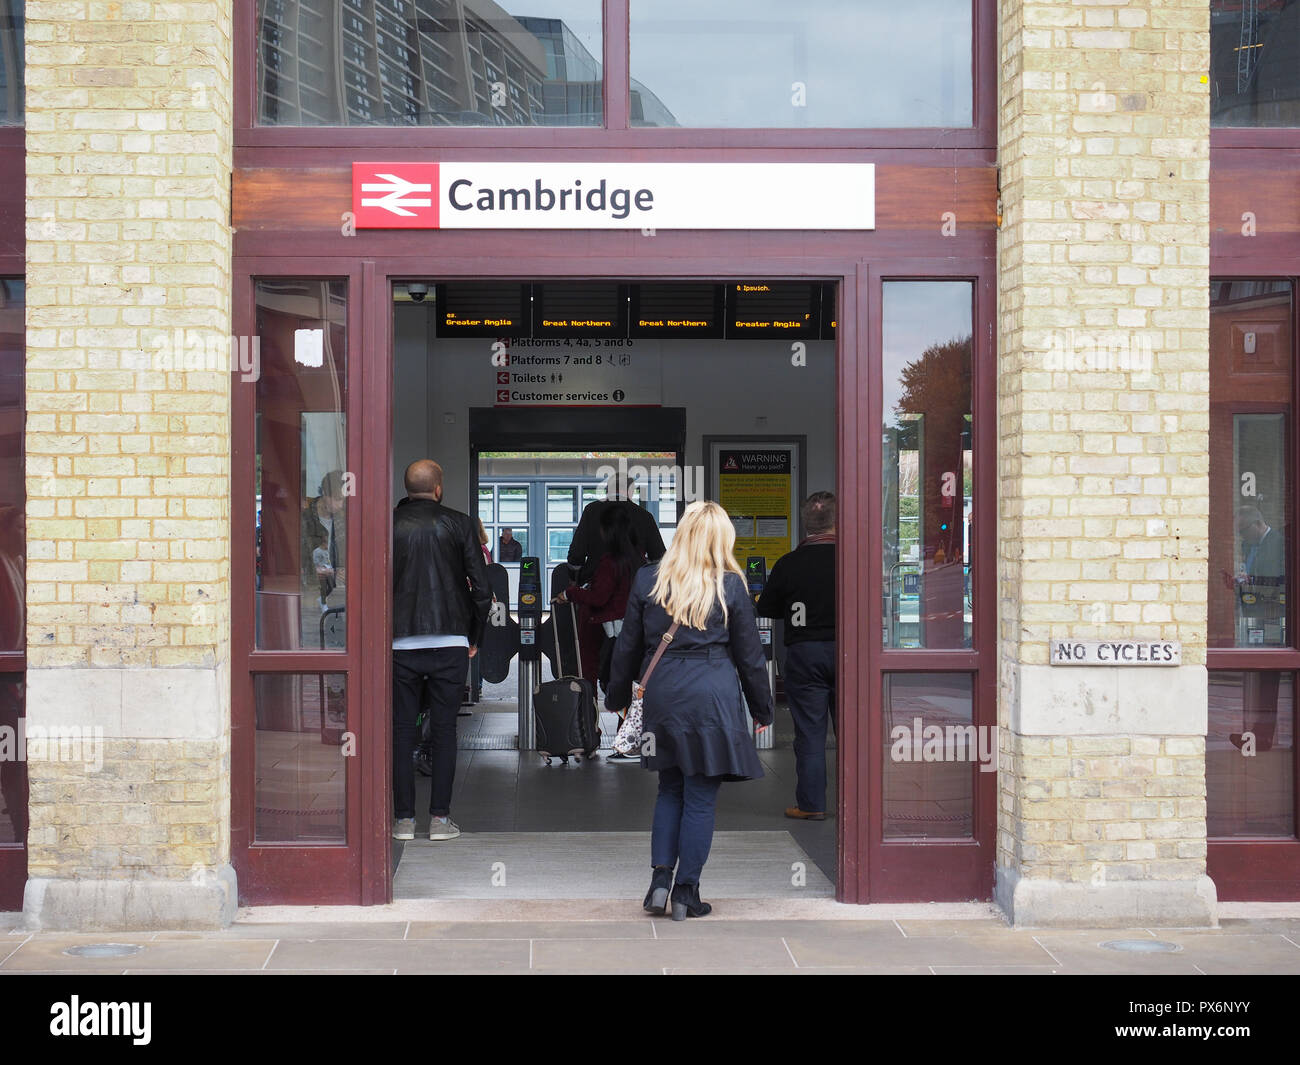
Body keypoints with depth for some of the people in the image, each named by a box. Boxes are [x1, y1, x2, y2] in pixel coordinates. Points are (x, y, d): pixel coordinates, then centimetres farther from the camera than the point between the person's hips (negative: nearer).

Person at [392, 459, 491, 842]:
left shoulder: (389, 524, 1)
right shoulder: (458, 524, -1)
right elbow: (481, 588, -2)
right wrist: (475, 638, 9)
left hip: (400, 642, 1)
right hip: (450, 643, -1)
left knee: (401, 729, 7)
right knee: (444, 730, 5)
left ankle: (403, 818, 7)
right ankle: (440, 818, 5)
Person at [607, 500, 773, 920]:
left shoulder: (647, 580, 1)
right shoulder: (730, 585, -4)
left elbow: (628, 647, 7)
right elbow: (749, 654, 3)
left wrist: (618, 697, 20)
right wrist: (762, 709, 14)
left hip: (662, 695, 3)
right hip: (713, 697, -3)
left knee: (670, 789, 17)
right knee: (701, 797, 4)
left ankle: (660, 879, 8)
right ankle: (686, 893, 8)